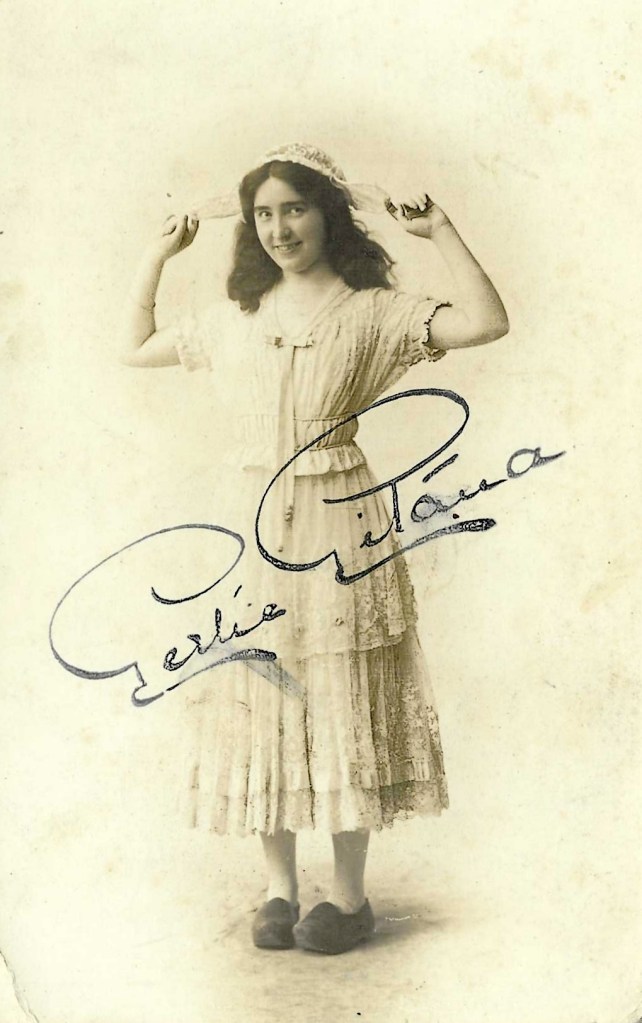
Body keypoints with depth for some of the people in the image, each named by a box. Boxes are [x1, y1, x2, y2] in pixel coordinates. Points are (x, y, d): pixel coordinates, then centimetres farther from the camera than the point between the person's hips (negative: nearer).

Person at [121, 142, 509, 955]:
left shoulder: (371, 313, -4)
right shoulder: (234, 318, 10)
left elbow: (486, 321, -17)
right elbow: (135, 349, 22)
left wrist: (438, 230, -17)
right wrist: (157, 256, 16)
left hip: (336, 529, -4)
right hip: (252, 529, 4)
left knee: (342, 712, 3)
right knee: (260, 708, 7)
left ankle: (350, 895, 18)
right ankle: (279, 887, 22)